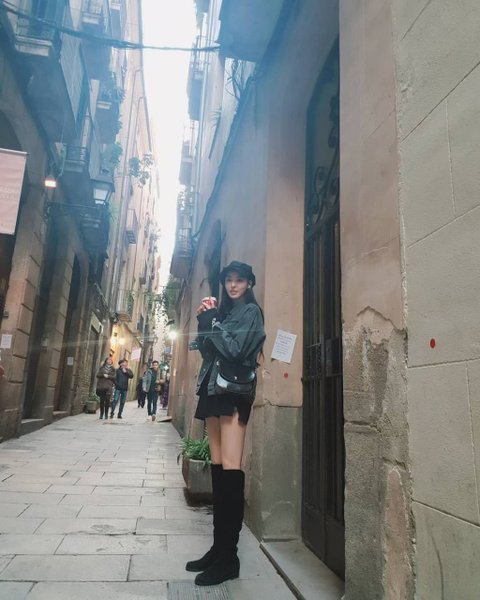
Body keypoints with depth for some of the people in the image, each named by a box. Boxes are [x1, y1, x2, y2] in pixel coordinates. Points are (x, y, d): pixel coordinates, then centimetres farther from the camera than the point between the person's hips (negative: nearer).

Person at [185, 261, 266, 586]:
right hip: (214, 388, 8)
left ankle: (229, 557, -3)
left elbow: (234, 349, -13)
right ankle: (219, 547, 16)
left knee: (230, 469, -9)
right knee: (218, 469, 8)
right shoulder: (223, 311, 20)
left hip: (234, 391, -8)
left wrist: (211, 319, -7)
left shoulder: (251, 312, 0)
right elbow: (207, 350, 16)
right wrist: (204, 320, 5)